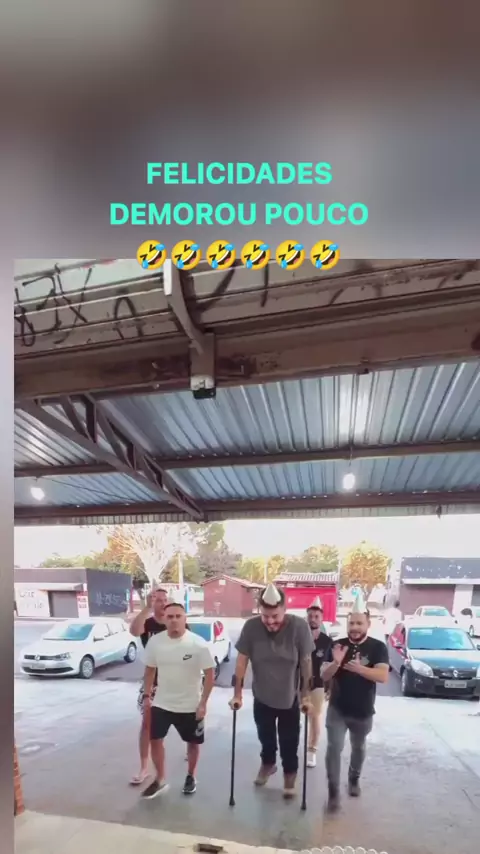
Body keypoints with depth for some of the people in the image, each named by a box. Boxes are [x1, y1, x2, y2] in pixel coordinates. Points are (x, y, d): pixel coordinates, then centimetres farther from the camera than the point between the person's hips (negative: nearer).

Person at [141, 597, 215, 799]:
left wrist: (203, 703, -14)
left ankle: (191, 776, 40)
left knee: (193, 742, 15)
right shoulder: (155, 642, -9)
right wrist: (147, 695, 4)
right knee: (155, 739, 9)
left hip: (190, 706, -2)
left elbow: (210, 674, -13)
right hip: (161, 704, 2)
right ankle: (160, 780, 31)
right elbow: (150, 669, 5)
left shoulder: (198, 644, -19)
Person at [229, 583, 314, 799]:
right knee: (265, 737, 24)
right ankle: (268, 763, 53)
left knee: (289, 742, 15)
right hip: (262, 697, 2)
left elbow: (306, 663, -17)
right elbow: (242, 661, -13)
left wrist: (306, 696, -12)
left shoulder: (299, 627, -27)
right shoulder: (251, 627, -23)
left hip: (290, 698, -2)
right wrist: (238, 694, -10)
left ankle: (290, 774, 42)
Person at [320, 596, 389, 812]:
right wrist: (336, 662, -28)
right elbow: (324, 676, -9)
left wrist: (358, 668, -34)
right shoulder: (337, 645, -7)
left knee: (358, 748, 20)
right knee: (334, 748, -9)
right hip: (337, 709, 0)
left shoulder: (378, 647, -11)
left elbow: (383, 676, -22)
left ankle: (354, 779, 45)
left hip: (363, 712, 0)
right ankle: (333, 792, 4)